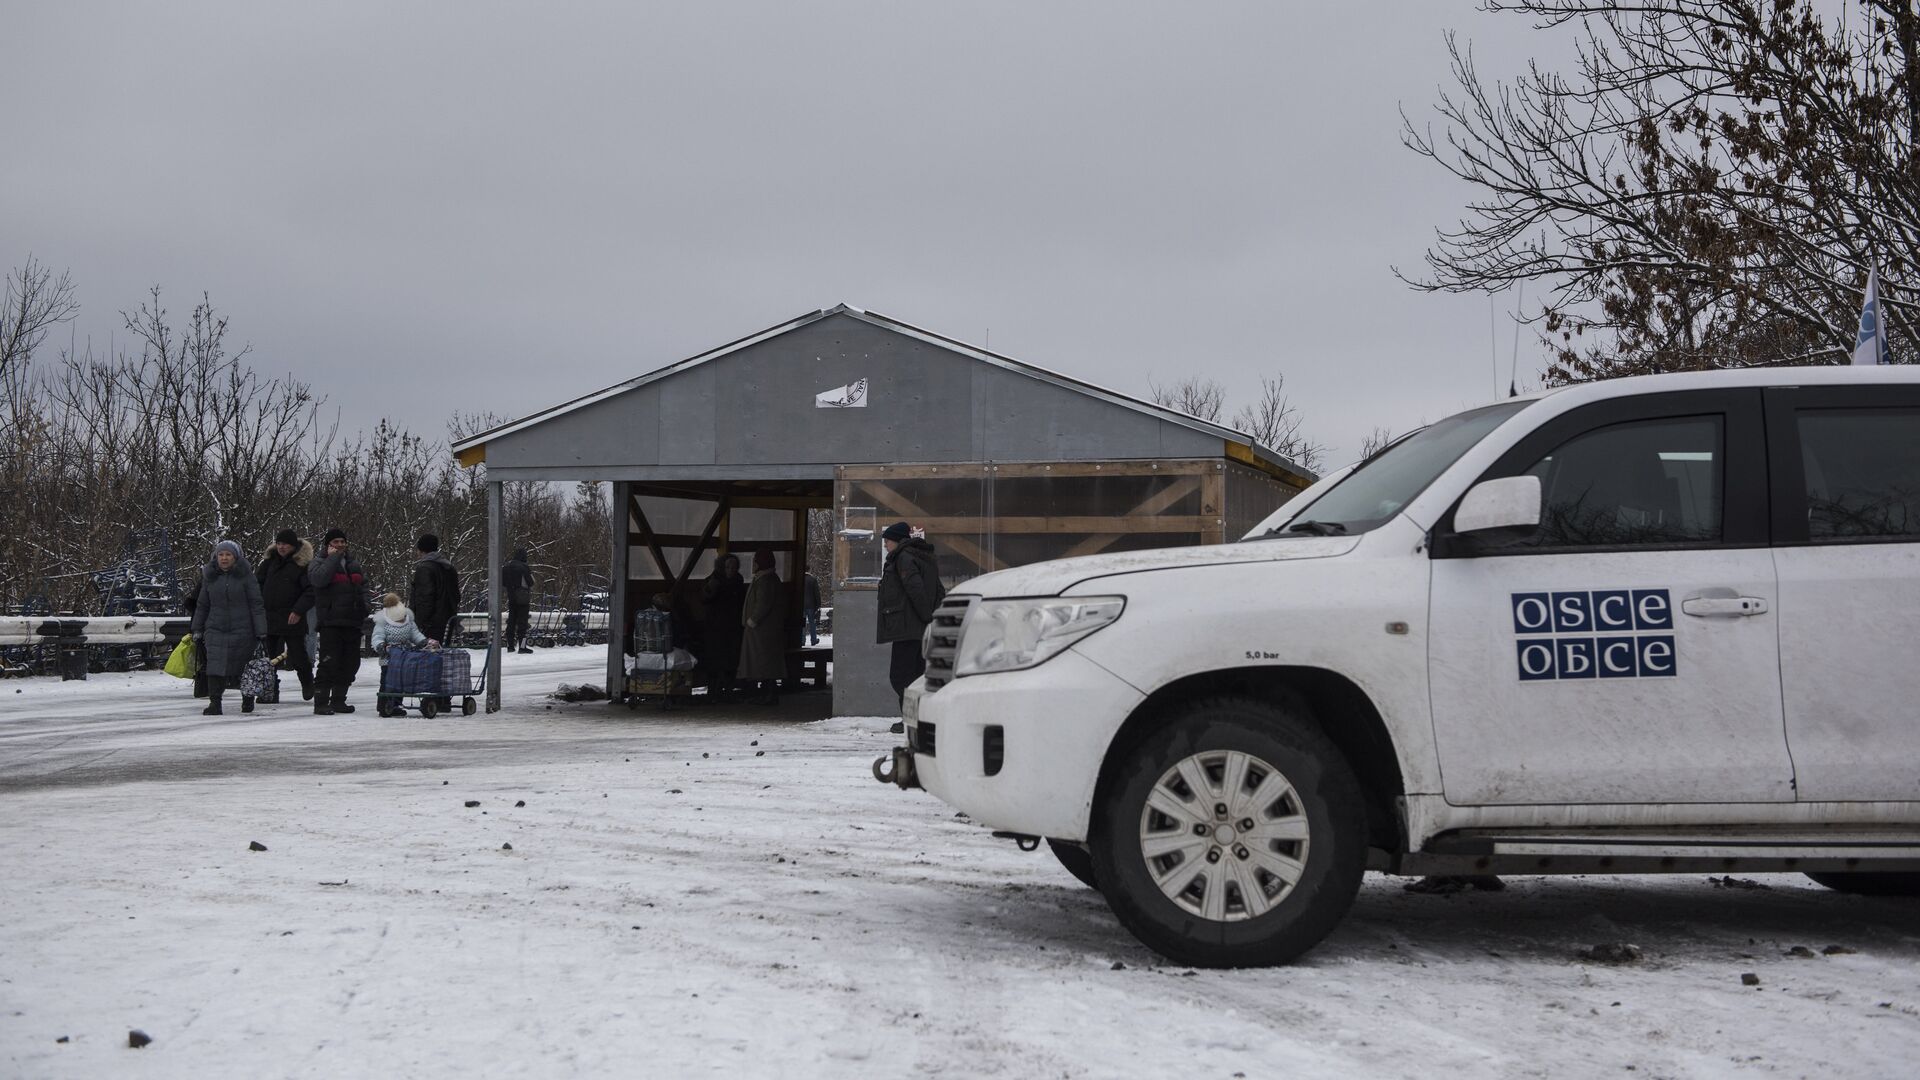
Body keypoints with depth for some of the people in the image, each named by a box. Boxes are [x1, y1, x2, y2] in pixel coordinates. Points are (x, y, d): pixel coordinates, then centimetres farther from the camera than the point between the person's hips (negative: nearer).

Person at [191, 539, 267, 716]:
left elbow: (256, 605, -3)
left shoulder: (245, 576, -2)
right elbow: (202, 605, 16)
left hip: (241, 630, -2)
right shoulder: (209, 577, 9)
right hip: (215, 630, 2)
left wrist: (261, 631, -8)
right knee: (215, 666, -12)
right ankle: (214, 703, -9)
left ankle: (248, 697, 29)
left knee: (241, 669, 6)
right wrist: (197, 630, 13)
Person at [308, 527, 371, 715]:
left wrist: (365, 605, 11)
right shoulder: (321, 562, 1)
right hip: (330, 622, -6)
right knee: (329, 662, -11)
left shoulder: (354, 563, 20)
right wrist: (333, 557, -14)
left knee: (350, 663, 9)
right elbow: (319, 578, -20)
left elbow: (363, 586, 27)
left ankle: (338, 700, 20)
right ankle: (320, 703, -8)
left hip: (352, 622, 6)